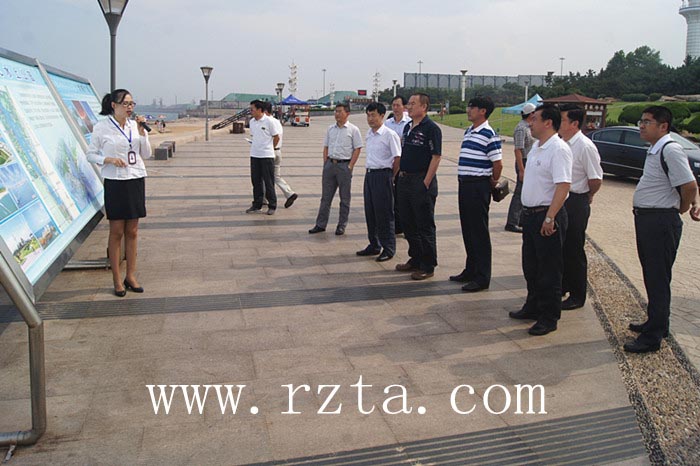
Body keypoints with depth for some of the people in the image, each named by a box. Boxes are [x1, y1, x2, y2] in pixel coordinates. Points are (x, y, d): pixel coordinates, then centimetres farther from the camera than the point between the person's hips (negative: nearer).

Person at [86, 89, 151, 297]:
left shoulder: (136, 125, 7)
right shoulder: (102, 127, -4)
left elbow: (146, 154, 8)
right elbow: (91, 154, 1)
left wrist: (142, 133, -4)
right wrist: (108, 159, -16)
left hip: (136, 180, 4)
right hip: (115, 182, -4)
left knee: (132, 231, 7)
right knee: (117, 232, 1)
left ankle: (131, 275, 17)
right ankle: (117, 280, 10)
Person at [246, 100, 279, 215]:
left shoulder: (269, 121, -10)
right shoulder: (252, 122, 8)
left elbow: (276, 137, -4)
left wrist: (269, 149, 7)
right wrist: (254, 146, 12)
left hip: (267, 156, -6)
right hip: (254, 156, 6)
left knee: (269, 182, 0)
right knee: (256, 181, 10)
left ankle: (272, 206, 9)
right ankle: (257, 205, 19)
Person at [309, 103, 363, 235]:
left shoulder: (353, 130, -3)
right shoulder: (330, 129, 11)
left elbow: (357, 149, -5)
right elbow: (326, 147, 15)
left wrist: (350, 166, -11)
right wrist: (325, 164, 6)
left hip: (344, 165, -5)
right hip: (330, 164, 5)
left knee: (345, 198, 4)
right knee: (326, 196, 8)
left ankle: (342, 226, 12)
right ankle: (320, 224, 14)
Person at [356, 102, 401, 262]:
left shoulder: (389, 134, -12)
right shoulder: (369, 134, 12)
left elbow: (397, 157, -11)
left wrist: (390, 177, -5)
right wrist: (370, 171, 14)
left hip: (382, 175, -8)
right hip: (369, 174, 8)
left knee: (384, 213, -2)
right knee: (370, 212, 13)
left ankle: (388, 249, 8)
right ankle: (374, 245, 26)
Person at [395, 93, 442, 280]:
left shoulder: (431, 128, -11)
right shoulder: (407, 127, 14)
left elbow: (436, 157, -15)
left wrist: (426, 183, -19)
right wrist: (400, 175, 13)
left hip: (421, 182, -8)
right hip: (404, 180, 9)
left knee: (425, 226, 0)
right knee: (408, 223, 15)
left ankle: (428, 266, 9)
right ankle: (415, 259, 29)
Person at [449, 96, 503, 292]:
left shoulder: (489, 135, -13)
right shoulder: (468, 132, 14)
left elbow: (498, 164, -14)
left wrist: (493, 182, -1)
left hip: (479, 186, -9)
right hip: (464, 185, 9)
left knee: (479, 232, -3)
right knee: (467, 230, 14)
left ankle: (482, 277, 5)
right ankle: (471, 270, 26)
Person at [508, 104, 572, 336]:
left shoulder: (558, 149, -17)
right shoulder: (536, 147, 13)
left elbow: (563, 185, -24)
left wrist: (549, 217, -28)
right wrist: (527, 212, 18)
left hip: (547, 216, -10)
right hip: (530, 213, 10)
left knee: (549, 270, 1)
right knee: (531, 266, 19)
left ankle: (549, 318, 11)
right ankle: (533, 307, 33)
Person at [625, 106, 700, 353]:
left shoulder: (671, 150, -17)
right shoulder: (655, 150, 13)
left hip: (661, 222, -10)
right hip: (646, 220, 10)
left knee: (658, 278, -1)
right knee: (651, 275, 20)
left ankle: (653, 336, 9)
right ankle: (656, 323, 35)